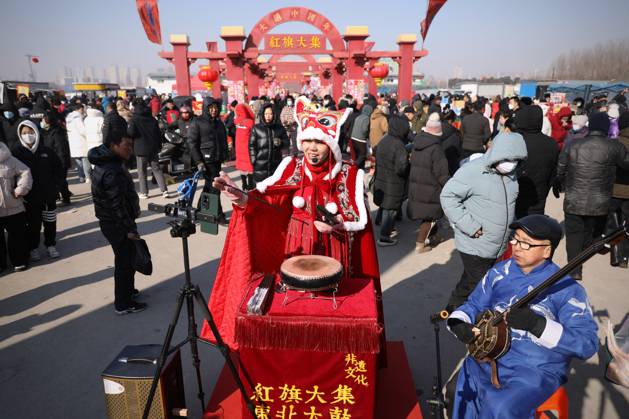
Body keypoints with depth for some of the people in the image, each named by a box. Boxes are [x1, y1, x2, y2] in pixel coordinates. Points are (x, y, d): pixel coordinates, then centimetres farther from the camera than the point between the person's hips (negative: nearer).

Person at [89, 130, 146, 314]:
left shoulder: (108, 163, 8)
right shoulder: (112, 172, -25)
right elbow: (117, 204, -25)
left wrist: (134, 209, 22)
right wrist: (130, 228, -19)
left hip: (110, 221, 10)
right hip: (117, 225, -10)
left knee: (126, 258, 22)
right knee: (125, 261, 0)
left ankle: (128, 290, 39)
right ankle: (123, 304, 11)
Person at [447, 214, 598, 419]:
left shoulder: (566, 288, -11)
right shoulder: (499, 272, 3)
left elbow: (588, 344, -16)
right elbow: (473, 305, 13)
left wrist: (536, 324, -29)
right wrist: (458, 323, -10)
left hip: (538, 370, -4)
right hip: (490, 356, 5)